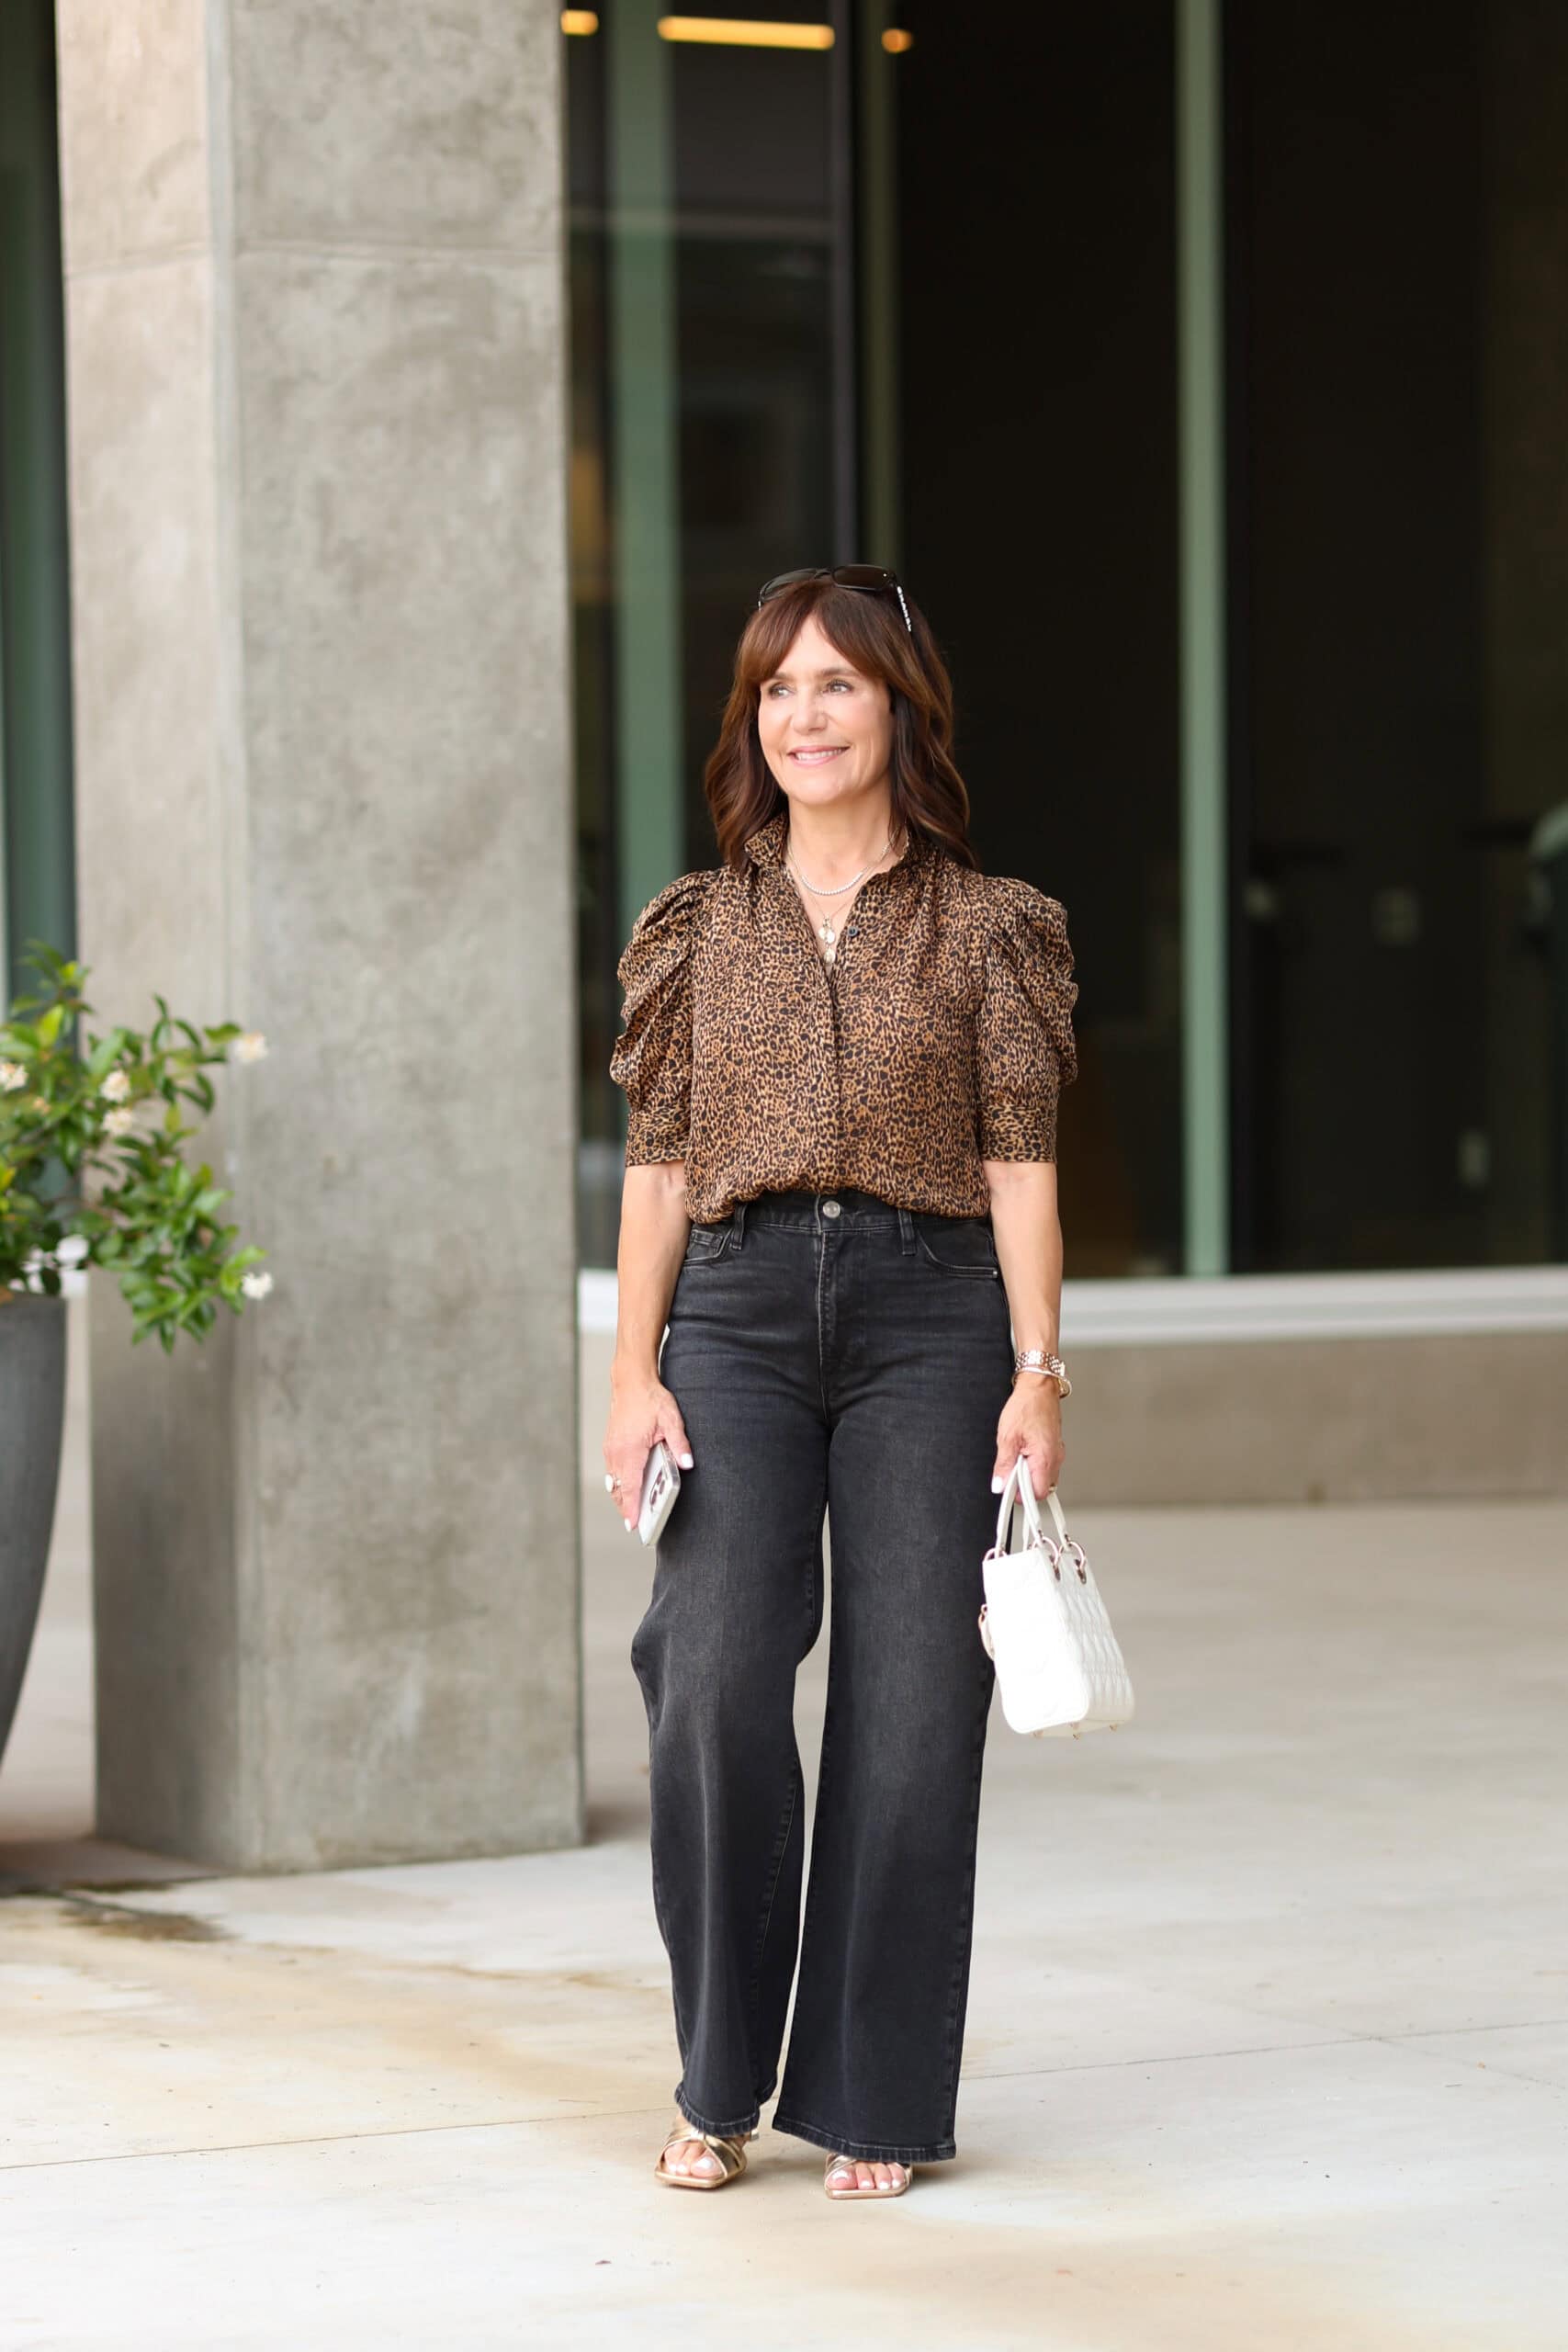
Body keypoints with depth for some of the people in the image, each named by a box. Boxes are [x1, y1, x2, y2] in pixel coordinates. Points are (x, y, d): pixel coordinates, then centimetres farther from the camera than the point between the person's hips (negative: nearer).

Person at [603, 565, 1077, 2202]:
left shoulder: (986, 927, 8)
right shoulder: (700, 928, 13)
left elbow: (1019, 1166, 4)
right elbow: (659, 1164, 10)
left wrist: (1037, 1372, -4)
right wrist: (634, 1366, 1)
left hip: (928, 1319, -1)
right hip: (739, 1316, 1)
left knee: (912, 1709, -4)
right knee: (716, 1687, -12)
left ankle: (872, 2099, 6)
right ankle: (719, 2082, 3)